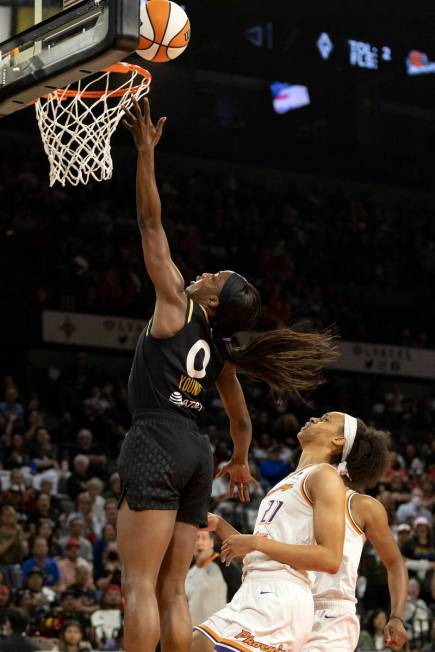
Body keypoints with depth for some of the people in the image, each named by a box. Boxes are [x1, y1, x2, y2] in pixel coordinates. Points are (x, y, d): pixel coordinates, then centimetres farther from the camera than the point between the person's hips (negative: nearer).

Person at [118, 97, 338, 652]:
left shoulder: (177, 306, 0)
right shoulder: (223, 349, 16)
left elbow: (151, 225, -3)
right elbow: (240, 418, 27)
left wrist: (145, 154, -2)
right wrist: (240, 462, 45)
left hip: (156, 445, -7)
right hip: (197, 453, 7)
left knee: (141, 587, -11)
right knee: (172, 593, 7)